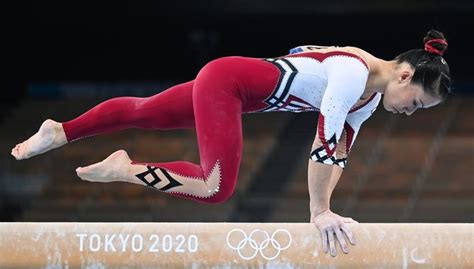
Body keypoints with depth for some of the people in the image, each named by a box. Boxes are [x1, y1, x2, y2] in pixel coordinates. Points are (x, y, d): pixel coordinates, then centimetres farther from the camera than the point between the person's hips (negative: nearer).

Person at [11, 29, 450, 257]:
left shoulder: (371, 97, 0)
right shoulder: (354, 75, -28)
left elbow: (339, 152, 6)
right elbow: (322, 144, -31)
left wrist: (324, 207, 0)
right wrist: (319, 212, -25)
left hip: (227, 84, 9)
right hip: (226, 82, -9)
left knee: (142, 112, 23)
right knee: (217, 188, -20)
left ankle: (59, 132, 38)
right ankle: (124, 170, -7)